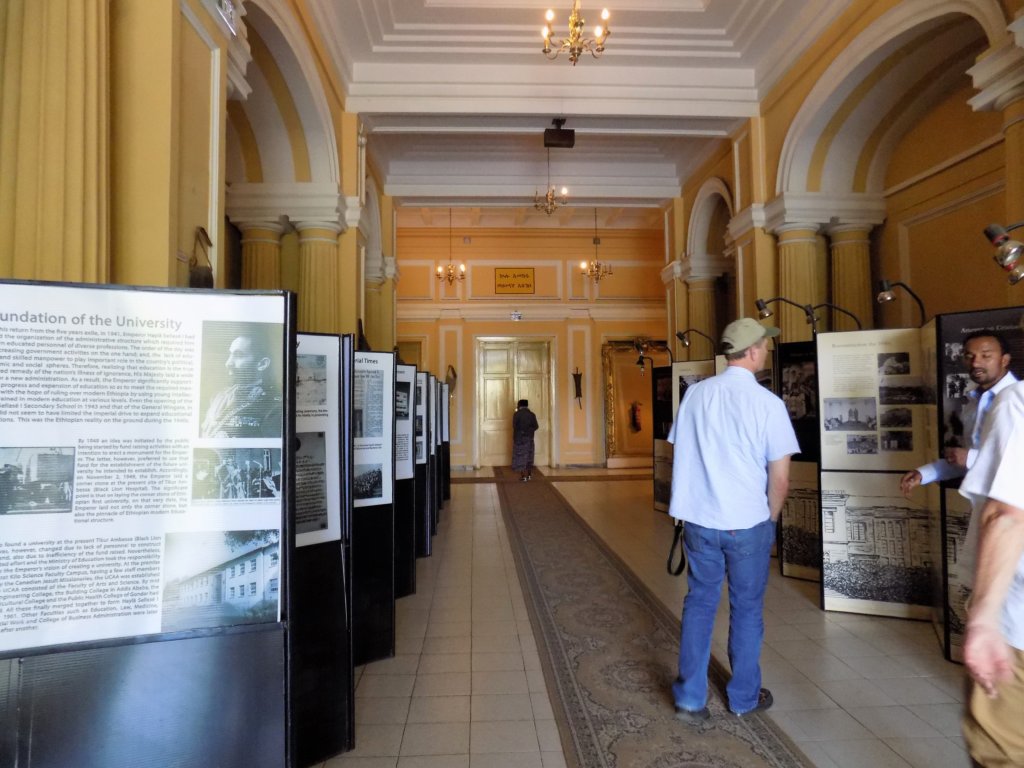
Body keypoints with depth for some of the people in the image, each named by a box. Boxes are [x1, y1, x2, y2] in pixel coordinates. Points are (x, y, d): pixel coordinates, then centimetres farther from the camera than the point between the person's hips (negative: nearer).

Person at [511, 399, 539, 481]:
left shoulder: (516, 414, -9)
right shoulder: (531, 414, 0)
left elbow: (514, 426, -12)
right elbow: (536, 426, -1)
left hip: (519, 438, -3)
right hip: (529, 438, 4)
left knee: (520, 456, 1)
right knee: (529, 456, 15)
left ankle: (523, 476, -1)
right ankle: (529, 475, 20)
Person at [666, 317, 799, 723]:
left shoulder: (696, 393, -1)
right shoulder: (767, 403, -13)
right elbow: (780, 478, -10)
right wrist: (770, 517, 8)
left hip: (699, 520, 3)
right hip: (748, 523, -3)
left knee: (699, 603, 15)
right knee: (746, 609, 15)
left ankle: (690, 698, 21)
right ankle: (744, 697, 32)